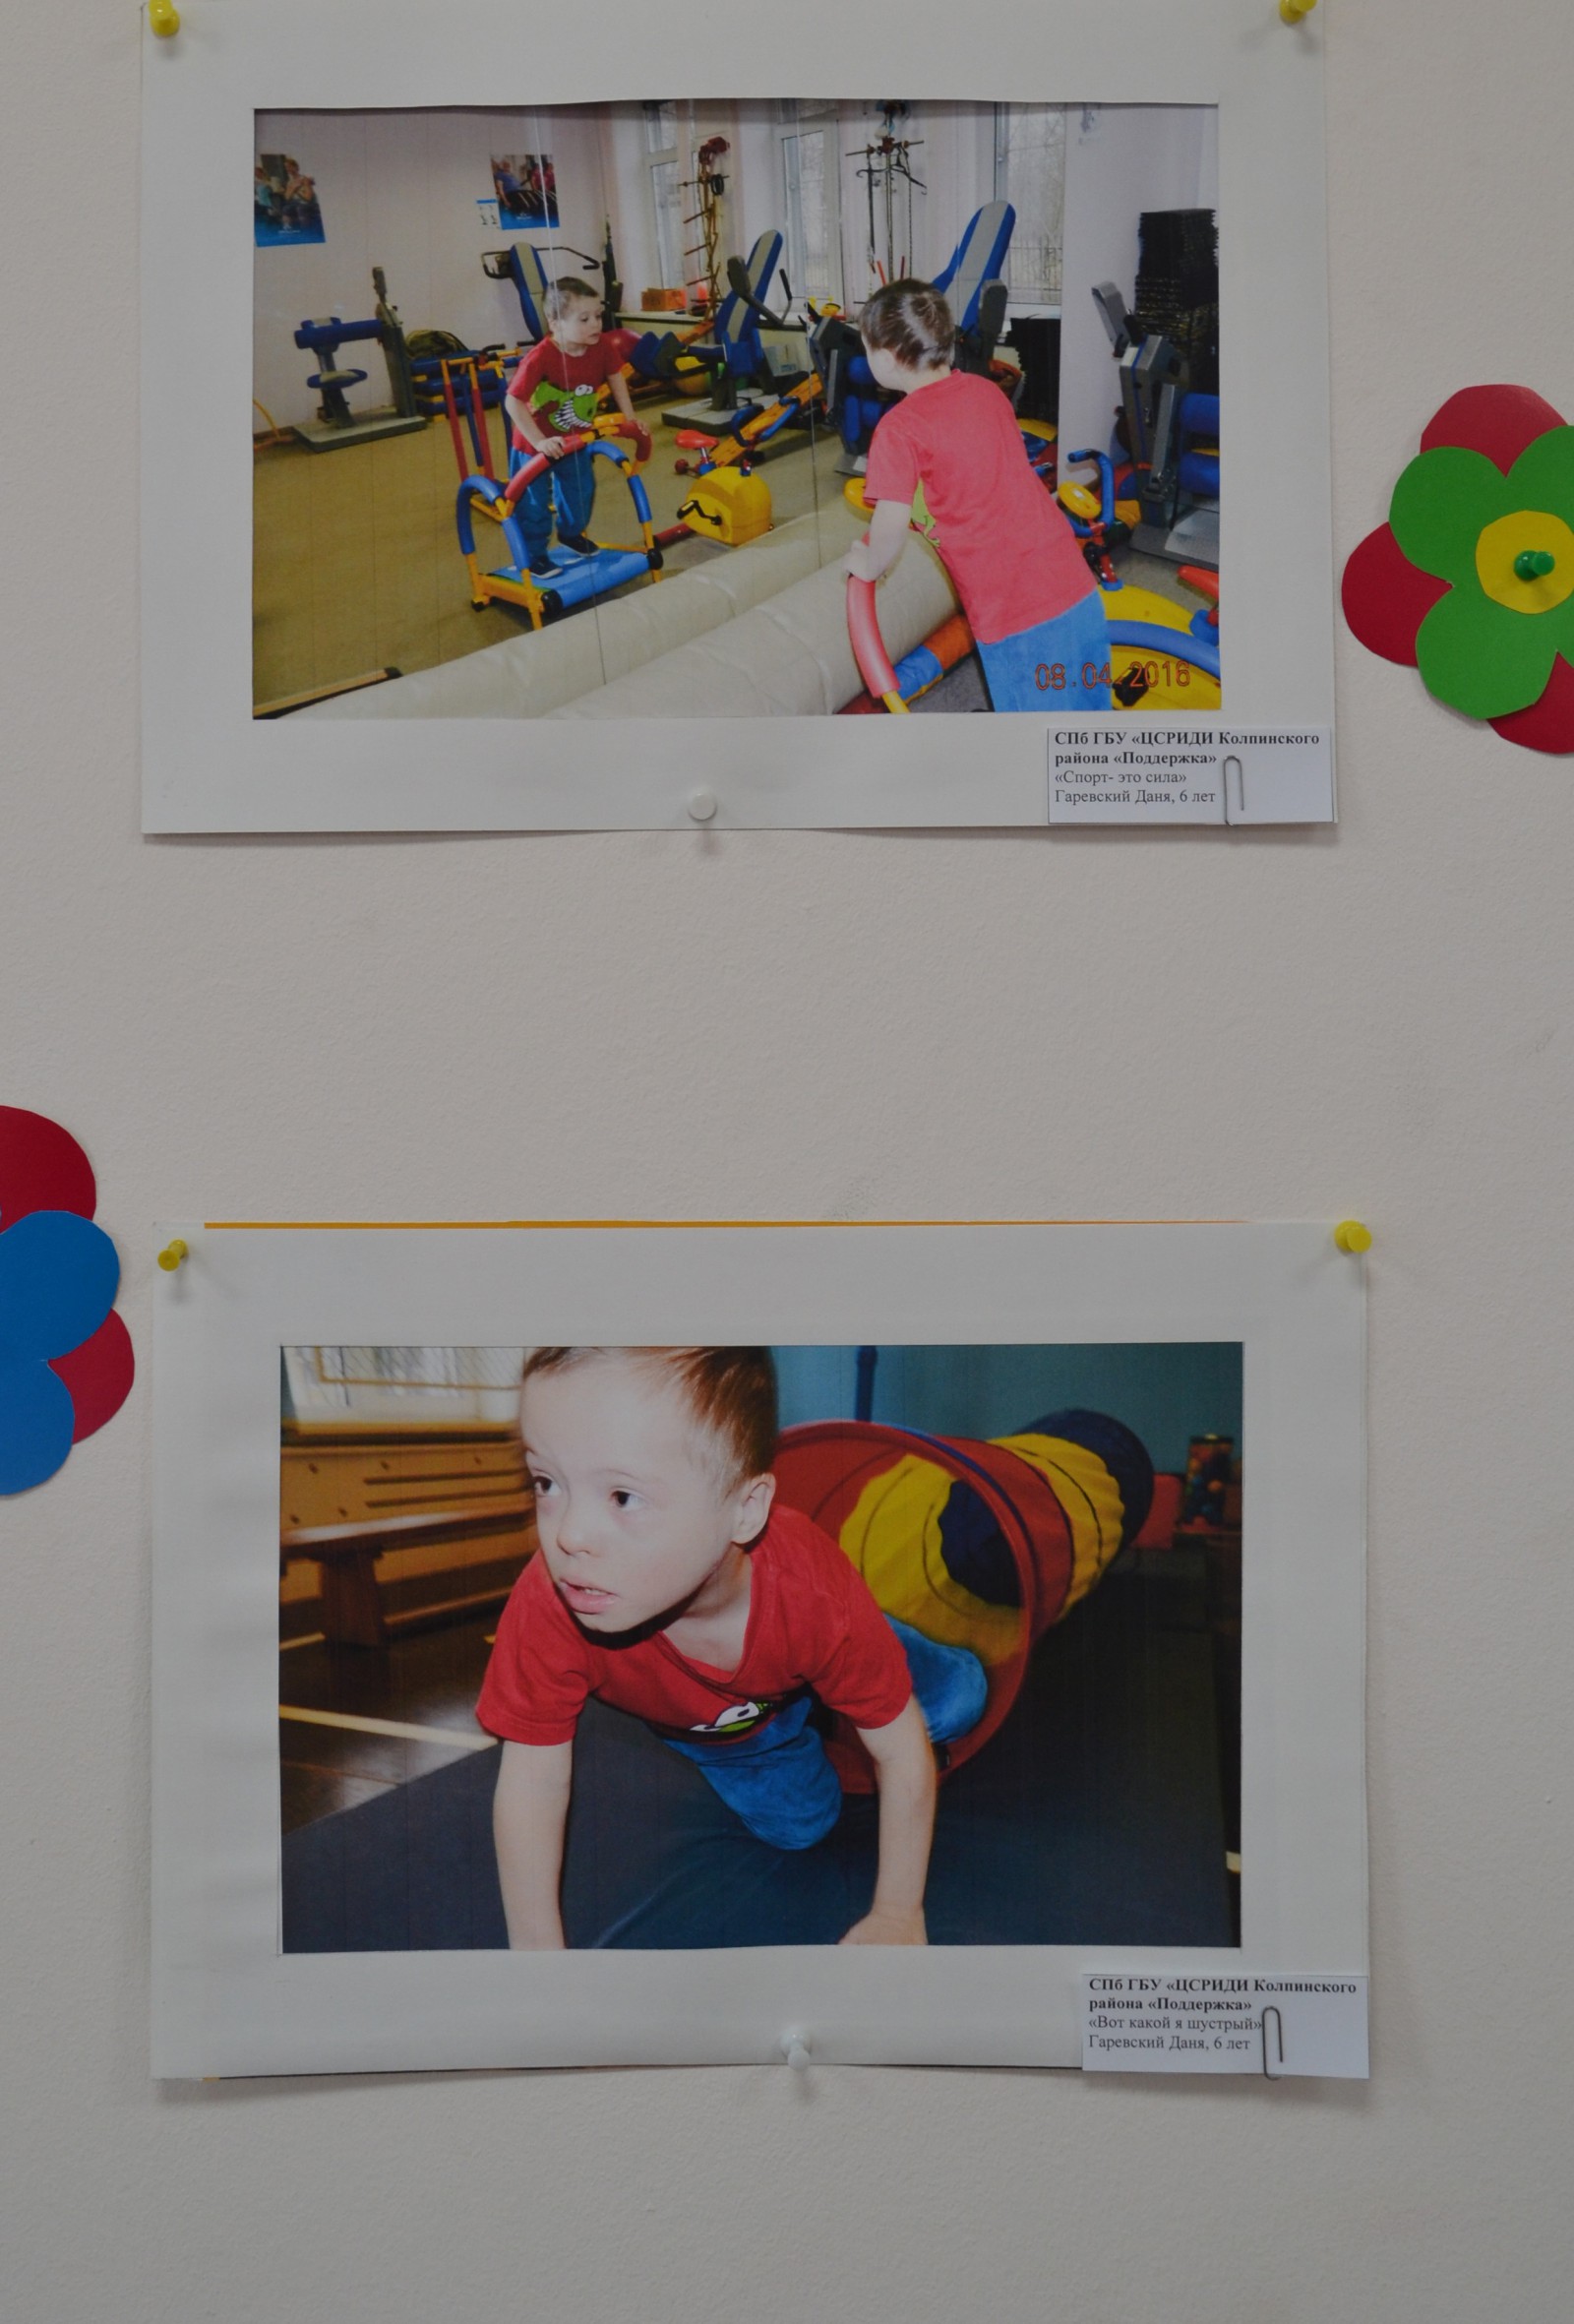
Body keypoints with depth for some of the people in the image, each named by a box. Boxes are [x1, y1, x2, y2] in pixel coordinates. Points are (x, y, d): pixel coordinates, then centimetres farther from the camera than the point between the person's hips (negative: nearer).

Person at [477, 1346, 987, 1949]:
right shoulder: (548, 1605, -44)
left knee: (957, 1703, -3)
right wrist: (538, 1949, -25)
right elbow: (532, 1779, -30)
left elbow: (903, 1753, -28)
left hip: (797, 1673, 0)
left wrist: (896, 1917, -22)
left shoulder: (815, 1594, -44)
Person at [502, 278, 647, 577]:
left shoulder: (601, 350, -16)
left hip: (576, 440, 6)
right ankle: (534, 555, 21)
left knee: (581, 491, 20)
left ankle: (571, 533, 48)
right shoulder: (540, 358, -33)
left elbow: (615, 376, 5)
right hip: (536, 444, -6)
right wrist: (540, 441, -34)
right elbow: (513, 402, -31)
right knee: (534, 502, 2)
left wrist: (629, 417, 2)